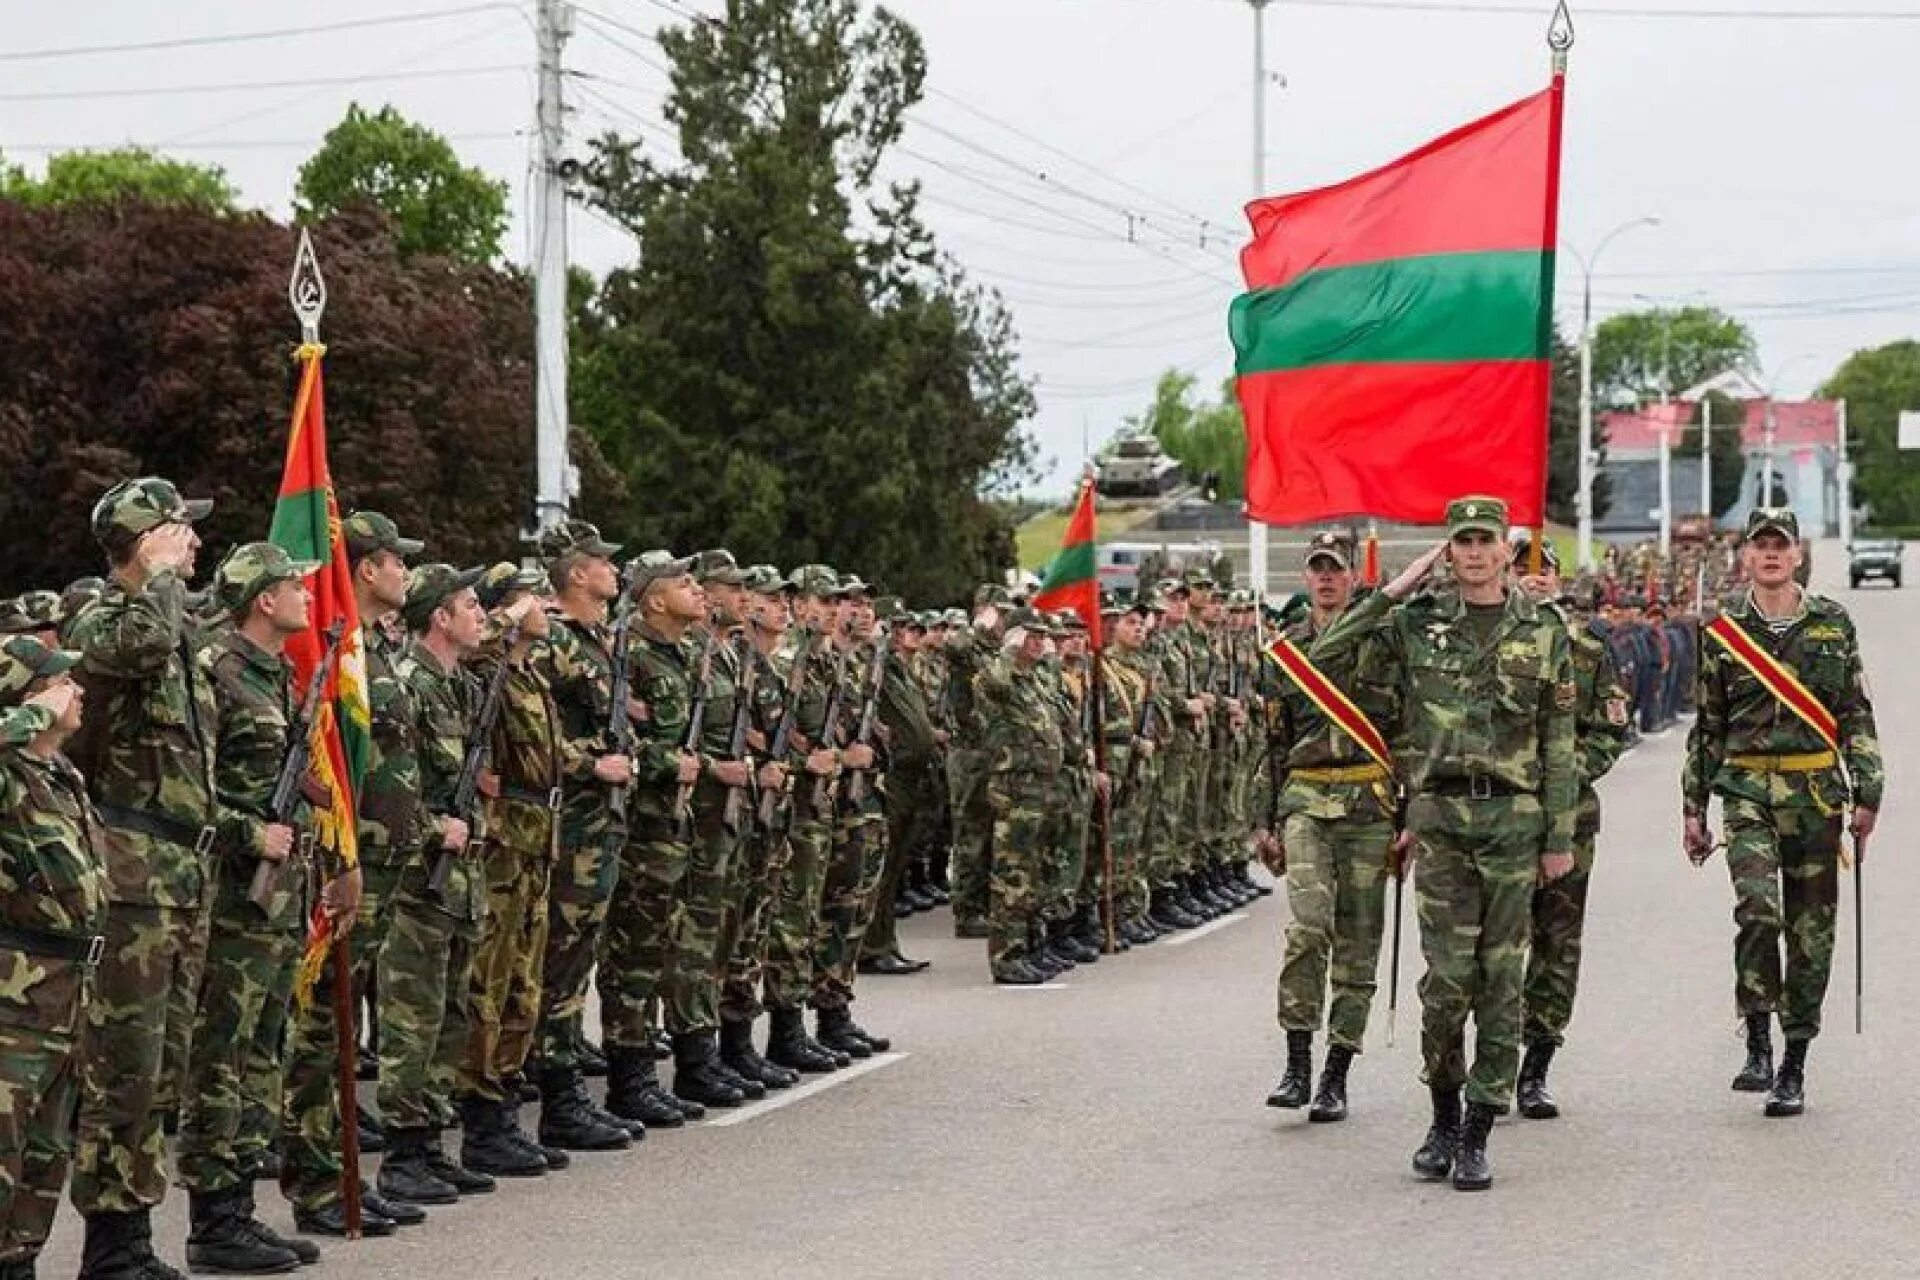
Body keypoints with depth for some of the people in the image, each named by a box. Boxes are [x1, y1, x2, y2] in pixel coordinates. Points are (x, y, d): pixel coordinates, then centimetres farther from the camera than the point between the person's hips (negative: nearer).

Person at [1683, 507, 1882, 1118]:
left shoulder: (1832, 624, 6)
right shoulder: (1722, 630, 6)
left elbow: (1857, 716, 8)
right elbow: (1707, 724, 12)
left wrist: (1867, 794, -1)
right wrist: (1693, 808, 11)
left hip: (1816, 792, 1)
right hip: (1746, 788, -1)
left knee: (1811, 930, 3)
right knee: (1758, 906, -22)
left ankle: (1793, 1069, 13)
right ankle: (1758, 1046, -13)